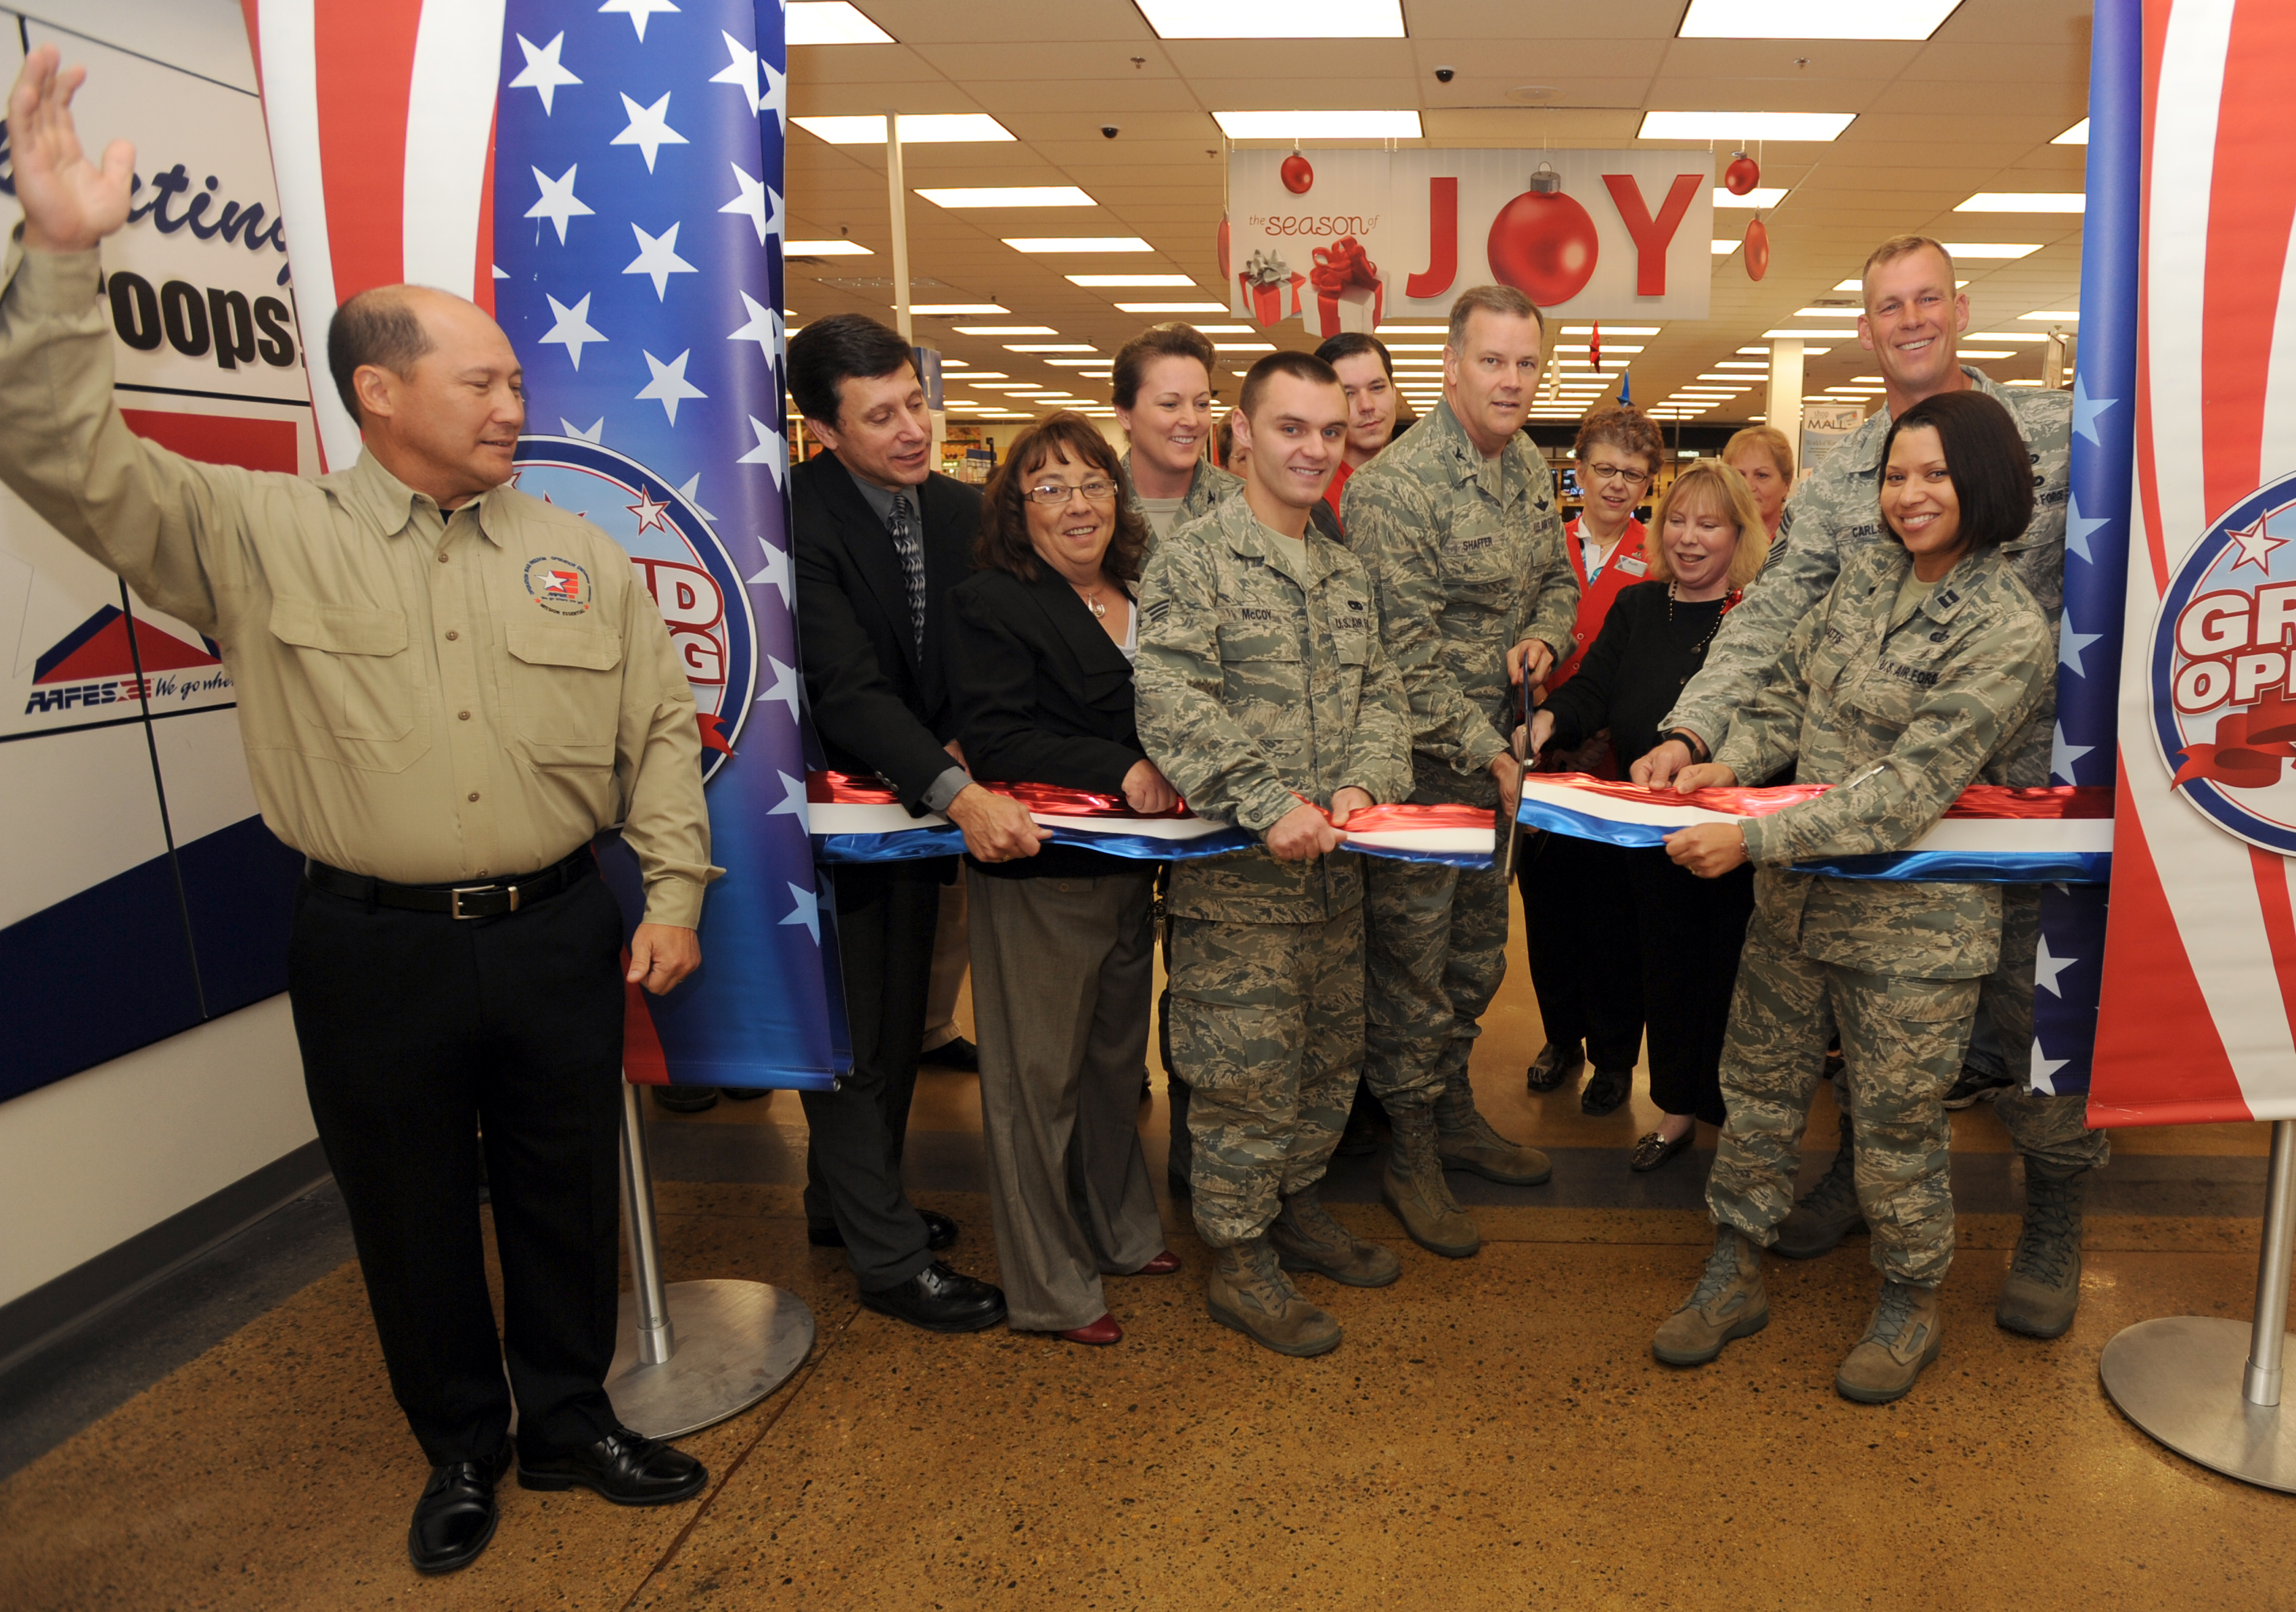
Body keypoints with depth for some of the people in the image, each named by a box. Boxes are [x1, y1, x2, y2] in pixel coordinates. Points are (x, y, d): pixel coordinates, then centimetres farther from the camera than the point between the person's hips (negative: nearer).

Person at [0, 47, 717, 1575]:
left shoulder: (583, 554, 5)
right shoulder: (261, 533, -1)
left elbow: (661, 729, 6)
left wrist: (675, 889, 0)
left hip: (560, 934, 2)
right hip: (373, 949, -1)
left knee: (566, 1194, 14)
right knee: (413, 1216, 14)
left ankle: (571, 1421, 37)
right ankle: (460, 1449, 36)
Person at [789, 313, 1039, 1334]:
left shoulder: (959, 508, -2)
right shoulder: (796, 520, -23)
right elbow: (850, 691, -31)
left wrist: (960, 745, -13)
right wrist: (958, 793, -42)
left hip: (920, 810, 7)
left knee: (897, 1025, 19)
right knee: (852, 1039, 4)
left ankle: (845, 1205, 40)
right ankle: (889, 1258, 19)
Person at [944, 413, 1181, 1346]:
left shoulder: (1144, 598, 12)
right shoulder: (990, 604, -9)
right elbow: (997, 739, -18)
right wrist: (1120, 770, -23)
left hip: (1131, 866, 7)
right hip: (1039, 875, -7)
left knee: (1118, 1057, 18)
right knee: (1039, 1077, 2)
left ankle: (1119, 1230, 38)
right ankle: (1050, 1287, 17)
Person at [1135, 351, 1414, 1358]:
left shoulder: (1346, 573, 14)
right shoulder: (1193, 560, -9)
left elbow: (1379, 692, 13)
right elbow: (1173, 706, -19)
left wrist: (1364, 783, -7)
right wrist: (1271, 806, -24)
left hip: (1334, 866, 7)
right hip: (1238, 872, -7)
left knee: (1332, 1052, 18)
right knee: (1247, 1071, 2)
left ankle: (1297, 1207, 38)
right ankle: (1239, 1259, 20)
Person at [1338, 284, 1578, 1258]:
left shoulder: (1531, 469, 8)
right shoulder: (1396, 486, -18)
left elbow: (1557, 575, 21)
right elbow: (1405, 652, -20)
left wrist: (1545, 635, -2)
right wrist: (1484, 750, -16)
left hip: (1492, 749, 8)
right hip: (1418, 761, -8)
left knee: (1477, 949, 18)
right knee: (1411, 960, 1)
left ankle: (1454, 1114, 36)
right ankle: (1410, 1158, 17)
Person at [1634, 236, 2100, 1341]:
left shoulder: (2059, 431, 0)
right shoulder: (1836, 480, 4)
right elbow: (1769, 618, -4)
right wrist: (1693, 727, -18)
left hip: (2029, 780, -2)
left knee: (2033, 1010, 6)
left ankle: (2054, 1224, 26)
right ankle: (1863, 1171, 33)